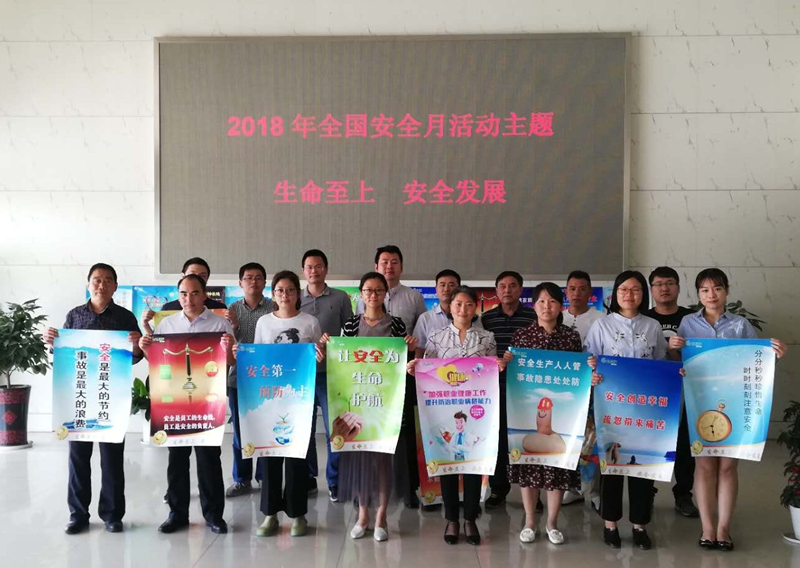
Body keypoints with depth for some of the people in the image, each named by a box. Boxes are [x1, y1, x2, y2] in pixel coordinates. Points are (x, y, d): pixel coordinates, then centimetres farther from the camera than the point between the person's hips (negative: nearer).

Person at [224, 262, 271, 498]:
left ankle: (265, 477, 18)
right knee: (240, 431, 9)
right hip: (238, 378, 3)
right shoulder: (232, 309, 8)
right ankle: (242, 480, 20)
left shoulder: (274, 309, -1)